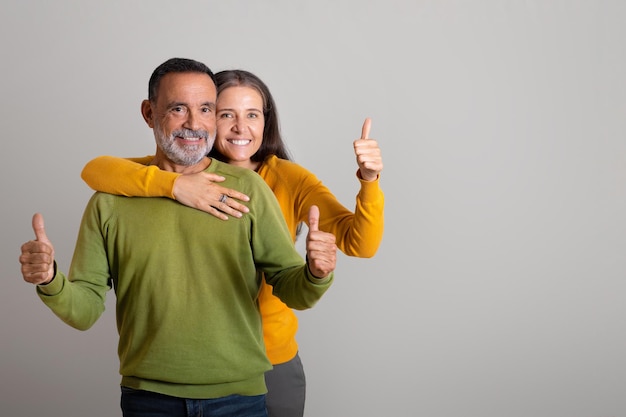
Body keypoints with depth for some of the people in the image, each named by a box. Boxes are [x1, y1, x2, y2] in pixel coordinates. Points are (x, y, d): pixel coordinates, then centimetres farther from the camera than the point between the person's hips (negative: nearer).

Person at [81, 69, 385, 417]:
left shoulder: (290, 179, -9)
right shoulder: (185, 170, -7)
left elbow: (360, 243, -19)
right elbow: (95, 170, -21)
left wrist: (369, 181, -37)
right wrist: (173, 184, -35)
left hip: (274, 363, 0)